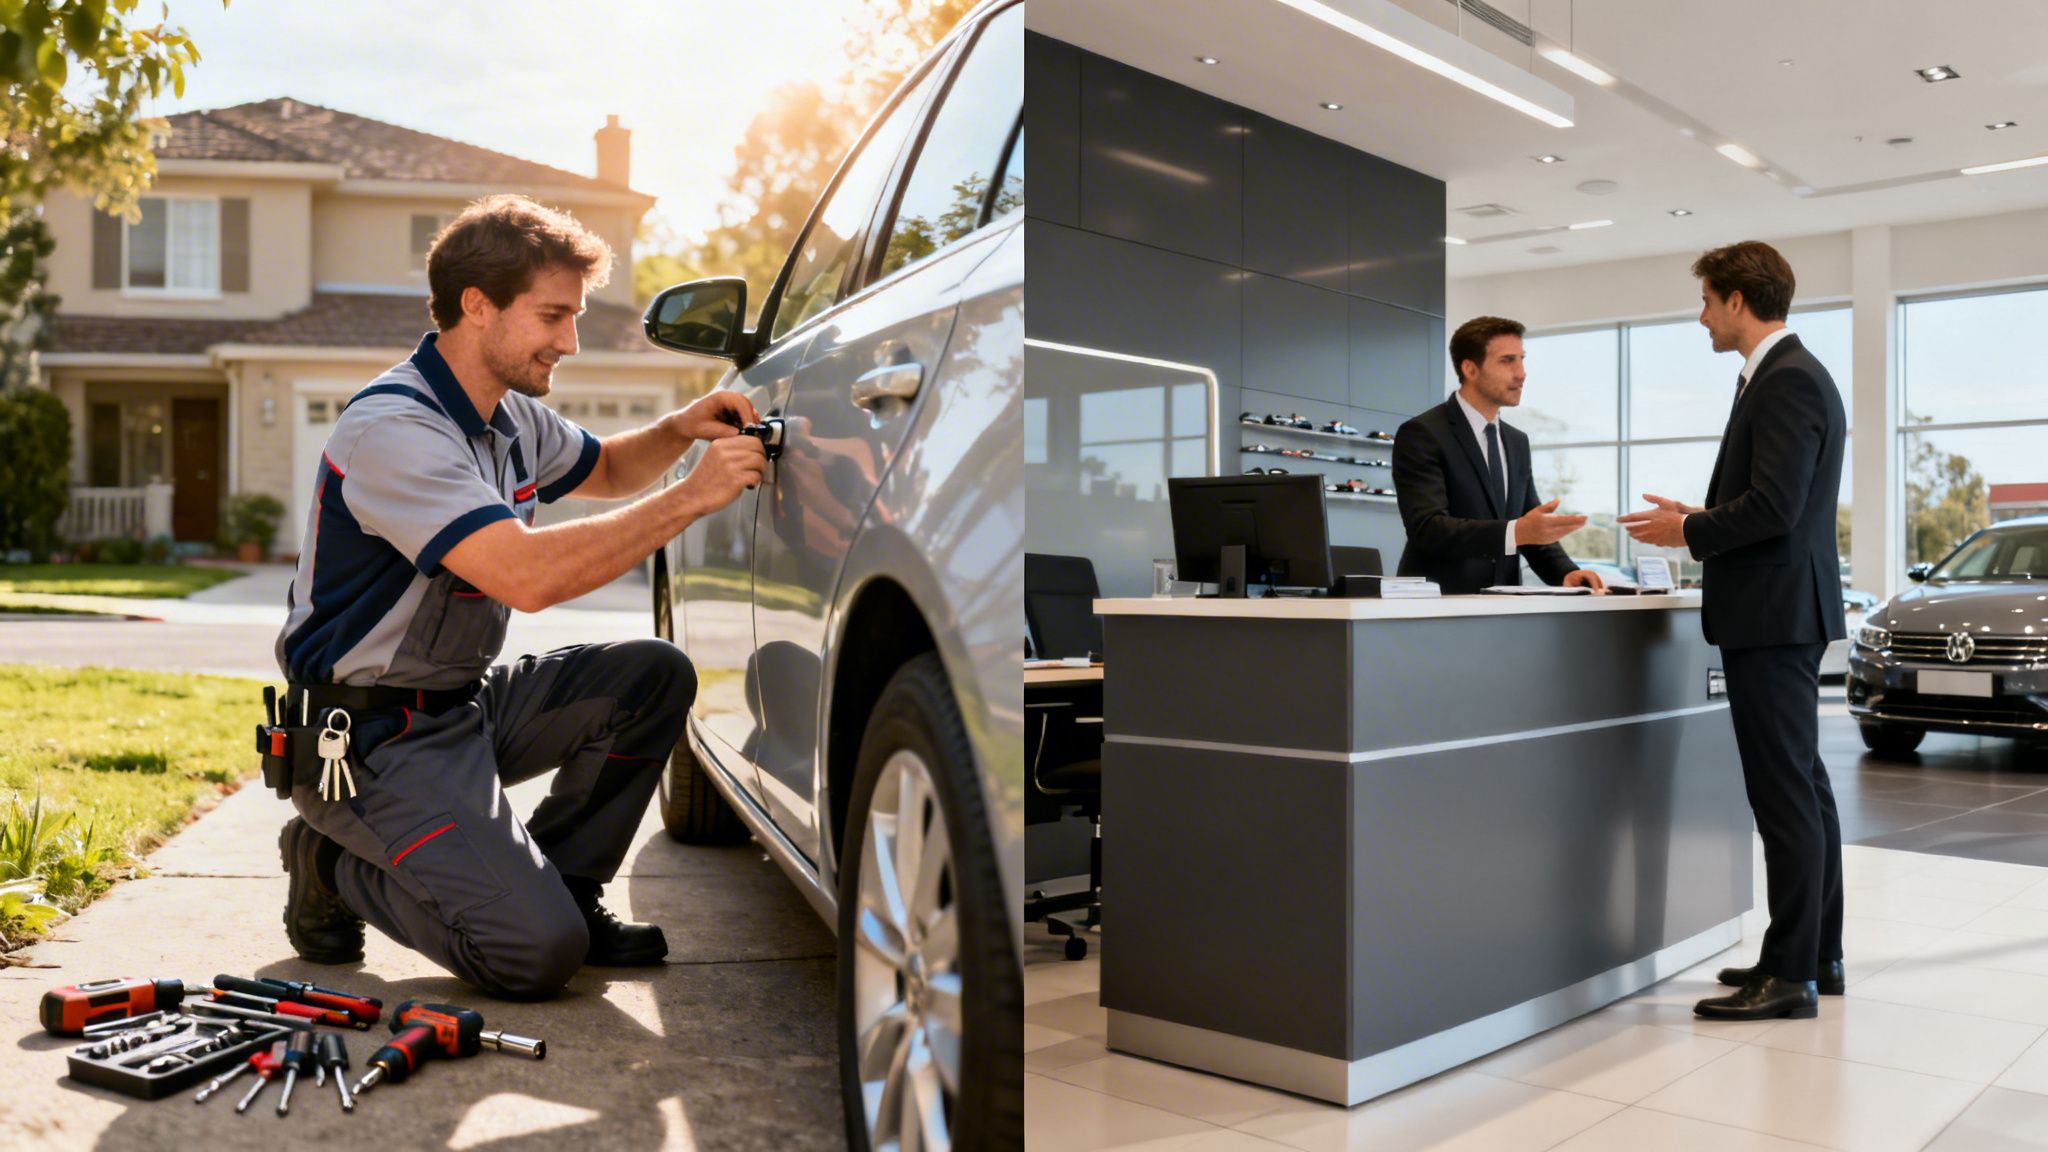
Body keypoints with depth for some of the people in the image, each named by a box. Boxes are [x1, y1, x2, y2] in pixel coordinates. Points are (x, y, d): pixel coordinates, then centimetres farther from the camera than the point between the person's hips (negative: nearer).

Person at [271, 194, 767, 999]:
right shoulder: (393, 427, -23)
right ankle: (336, 866, 7)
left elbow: (603, 470, 27)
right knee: (537, 952, -19)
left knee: (652, 678, -5)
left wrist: (677, 430, 4)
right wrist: (692, 496, -30)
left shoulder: (513, 416, 6)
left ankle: (559, 884, 7)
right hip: (373, 736, -9)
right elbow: (529, 574, -35)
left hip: (465, 701, 9)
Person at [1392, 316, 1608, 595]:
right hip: (1438, 604, -6)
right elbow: (1427, 528, -21)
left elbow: (1534, 528, 16)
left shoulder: (1517, 442, 15)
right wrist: (1516, 532, -31)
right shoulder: (1421, 434, -9)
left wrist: (1567, 572, -3)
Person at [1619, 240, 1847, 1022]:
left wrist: (1687, 531, -10)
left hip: (1774, 613, -11)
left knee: (1783, 793, -6)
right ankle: (1818, 953, 25)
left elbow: (1774, 507, -23)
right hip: (1781, 612, 11)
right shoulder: (1784, 375, 16)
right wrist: (1700, 521, 14)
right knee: (1802, 786, 15)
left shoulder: (1788, 380, -15)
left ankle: (1791, 975, 0)